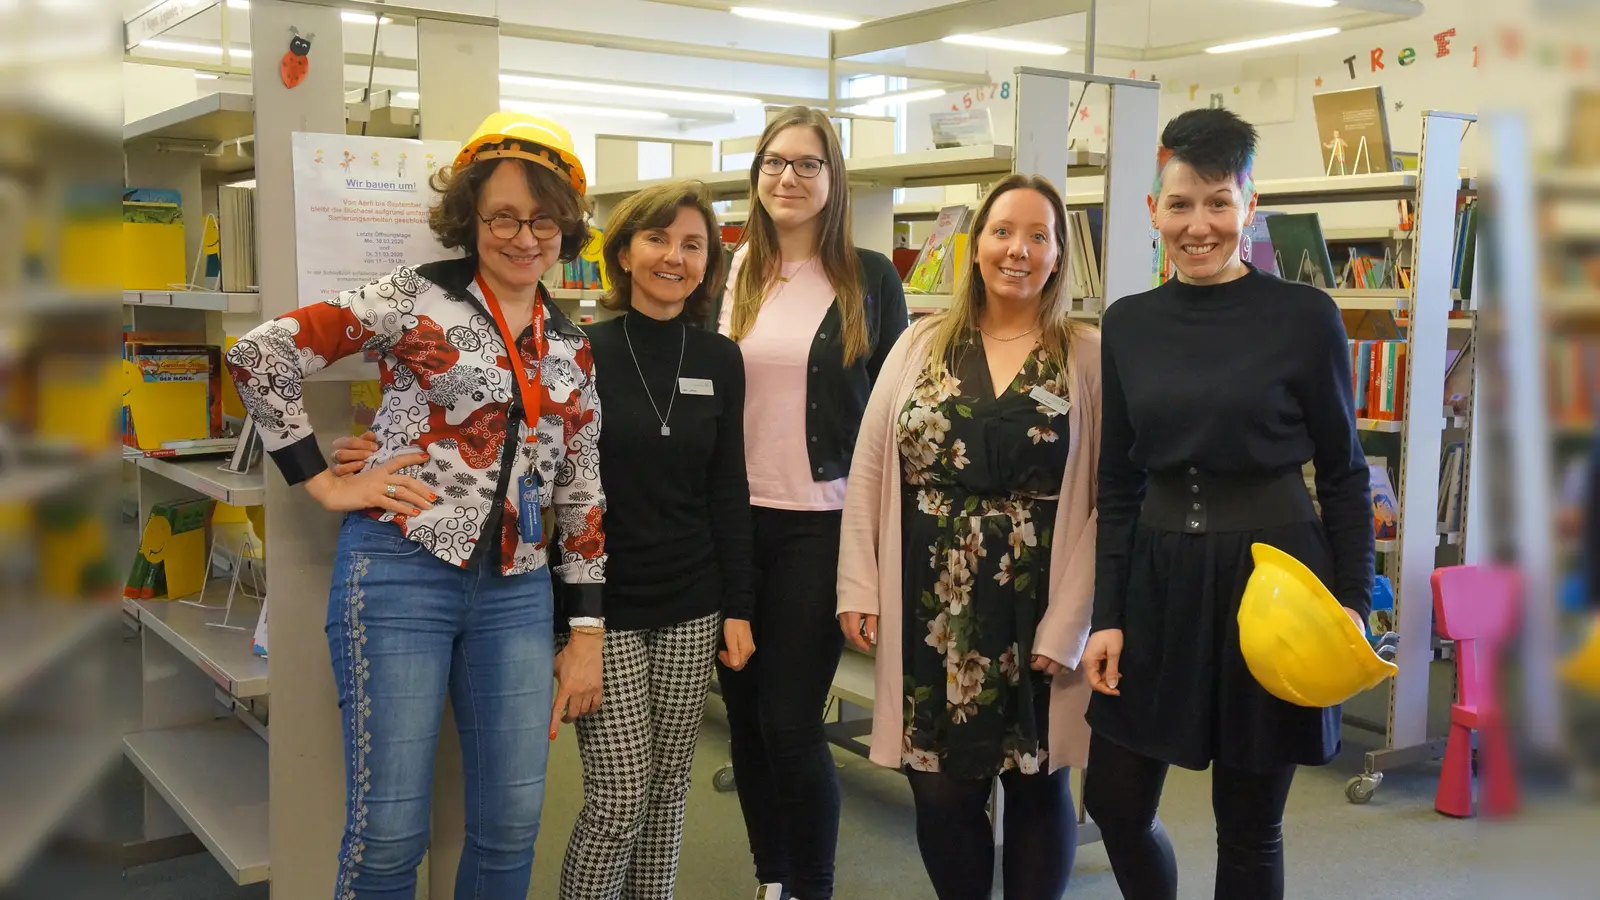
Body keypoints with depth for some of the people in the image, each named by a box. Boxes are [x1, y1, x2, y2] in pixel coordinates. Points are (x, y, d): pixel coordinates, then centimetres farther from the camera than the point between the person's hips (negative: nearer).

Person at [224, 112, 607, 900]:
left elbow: (581, 492, 14)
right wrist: (323, 483, -7)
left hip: (516, 591, 5)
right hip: (401, 572, -5)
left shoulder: (572, 348, 12)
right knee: (389, 830, 0)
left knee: (512, 826, 8)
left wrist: (587, 630, 10)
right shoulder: (415, 298, -3)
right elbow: (257, 357, -6)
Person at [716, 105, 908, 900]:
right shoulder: (728, 274, 6)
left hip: (823, 525, -3)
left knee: (791, 719, -3)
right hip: (735, 519, 3)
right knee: (744, 711, 9)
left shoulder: (870, 278, -1)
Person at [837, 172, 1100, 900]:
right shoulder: (921, 346, 6)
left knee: (1036, 786, 11)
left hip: (1039, 611, -2)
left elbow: (1108, 499, -5)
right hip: (931, 610, 2)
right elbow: (868, 470, 6)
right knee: (940, 790, 8)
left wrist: (1069, 624, -11)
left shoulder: (1089, 356, -2)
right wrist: (858, 585, -1)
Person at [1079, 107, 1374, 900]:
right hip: (1159, 581, 4)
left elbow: (1342, 474, 0)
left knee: (1248, 827, 8)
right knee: (1113, 803, 9)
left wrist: (1354, 601, -7)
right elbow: (1116, 484, 6)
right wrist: (1105, 616, 2)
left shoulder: (1305, 317, -7)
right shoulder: (1127, 324, 3)